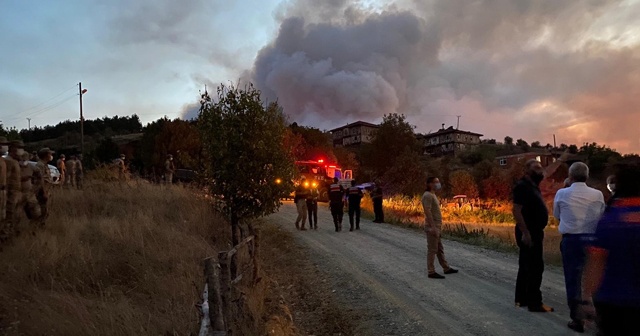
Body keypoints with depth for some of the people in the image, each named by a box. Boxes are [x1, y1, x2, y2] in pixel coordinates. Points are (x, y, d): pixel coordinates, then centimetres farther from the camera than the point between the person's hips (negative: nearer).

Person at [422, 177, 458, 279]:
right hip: (432, 227, -10)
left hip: (436, 227, 10)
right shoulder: (427, 195, -16)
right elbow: (428, 212, -23)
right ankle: (431, 272, 1)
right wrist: (433, 227, -26)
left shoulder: (433, 195, 16)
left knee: (440, 249, 17)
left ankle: (446, 268, 26)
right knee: (432, 250, -5)